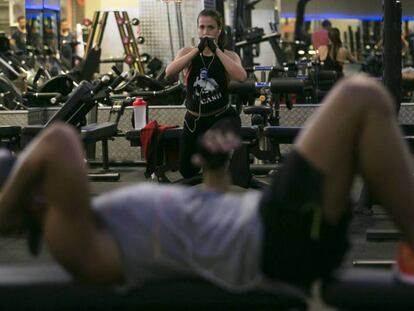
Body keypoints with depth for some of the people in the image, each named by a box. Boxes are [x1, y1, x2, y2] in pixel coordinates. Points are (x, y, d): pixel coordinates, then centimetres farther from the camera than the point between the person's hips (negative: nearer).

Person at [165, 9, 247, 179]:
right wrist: (198, 49, -24)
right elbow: (169, 72, -22)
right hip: (194, 119, 3)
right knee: (186, 170, 16)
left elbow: (241, 76, -26)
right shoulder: (187, 52, -1)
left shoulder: (229, 55, -4)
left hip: (222, 116, -3)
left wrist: (216, 50, -24)